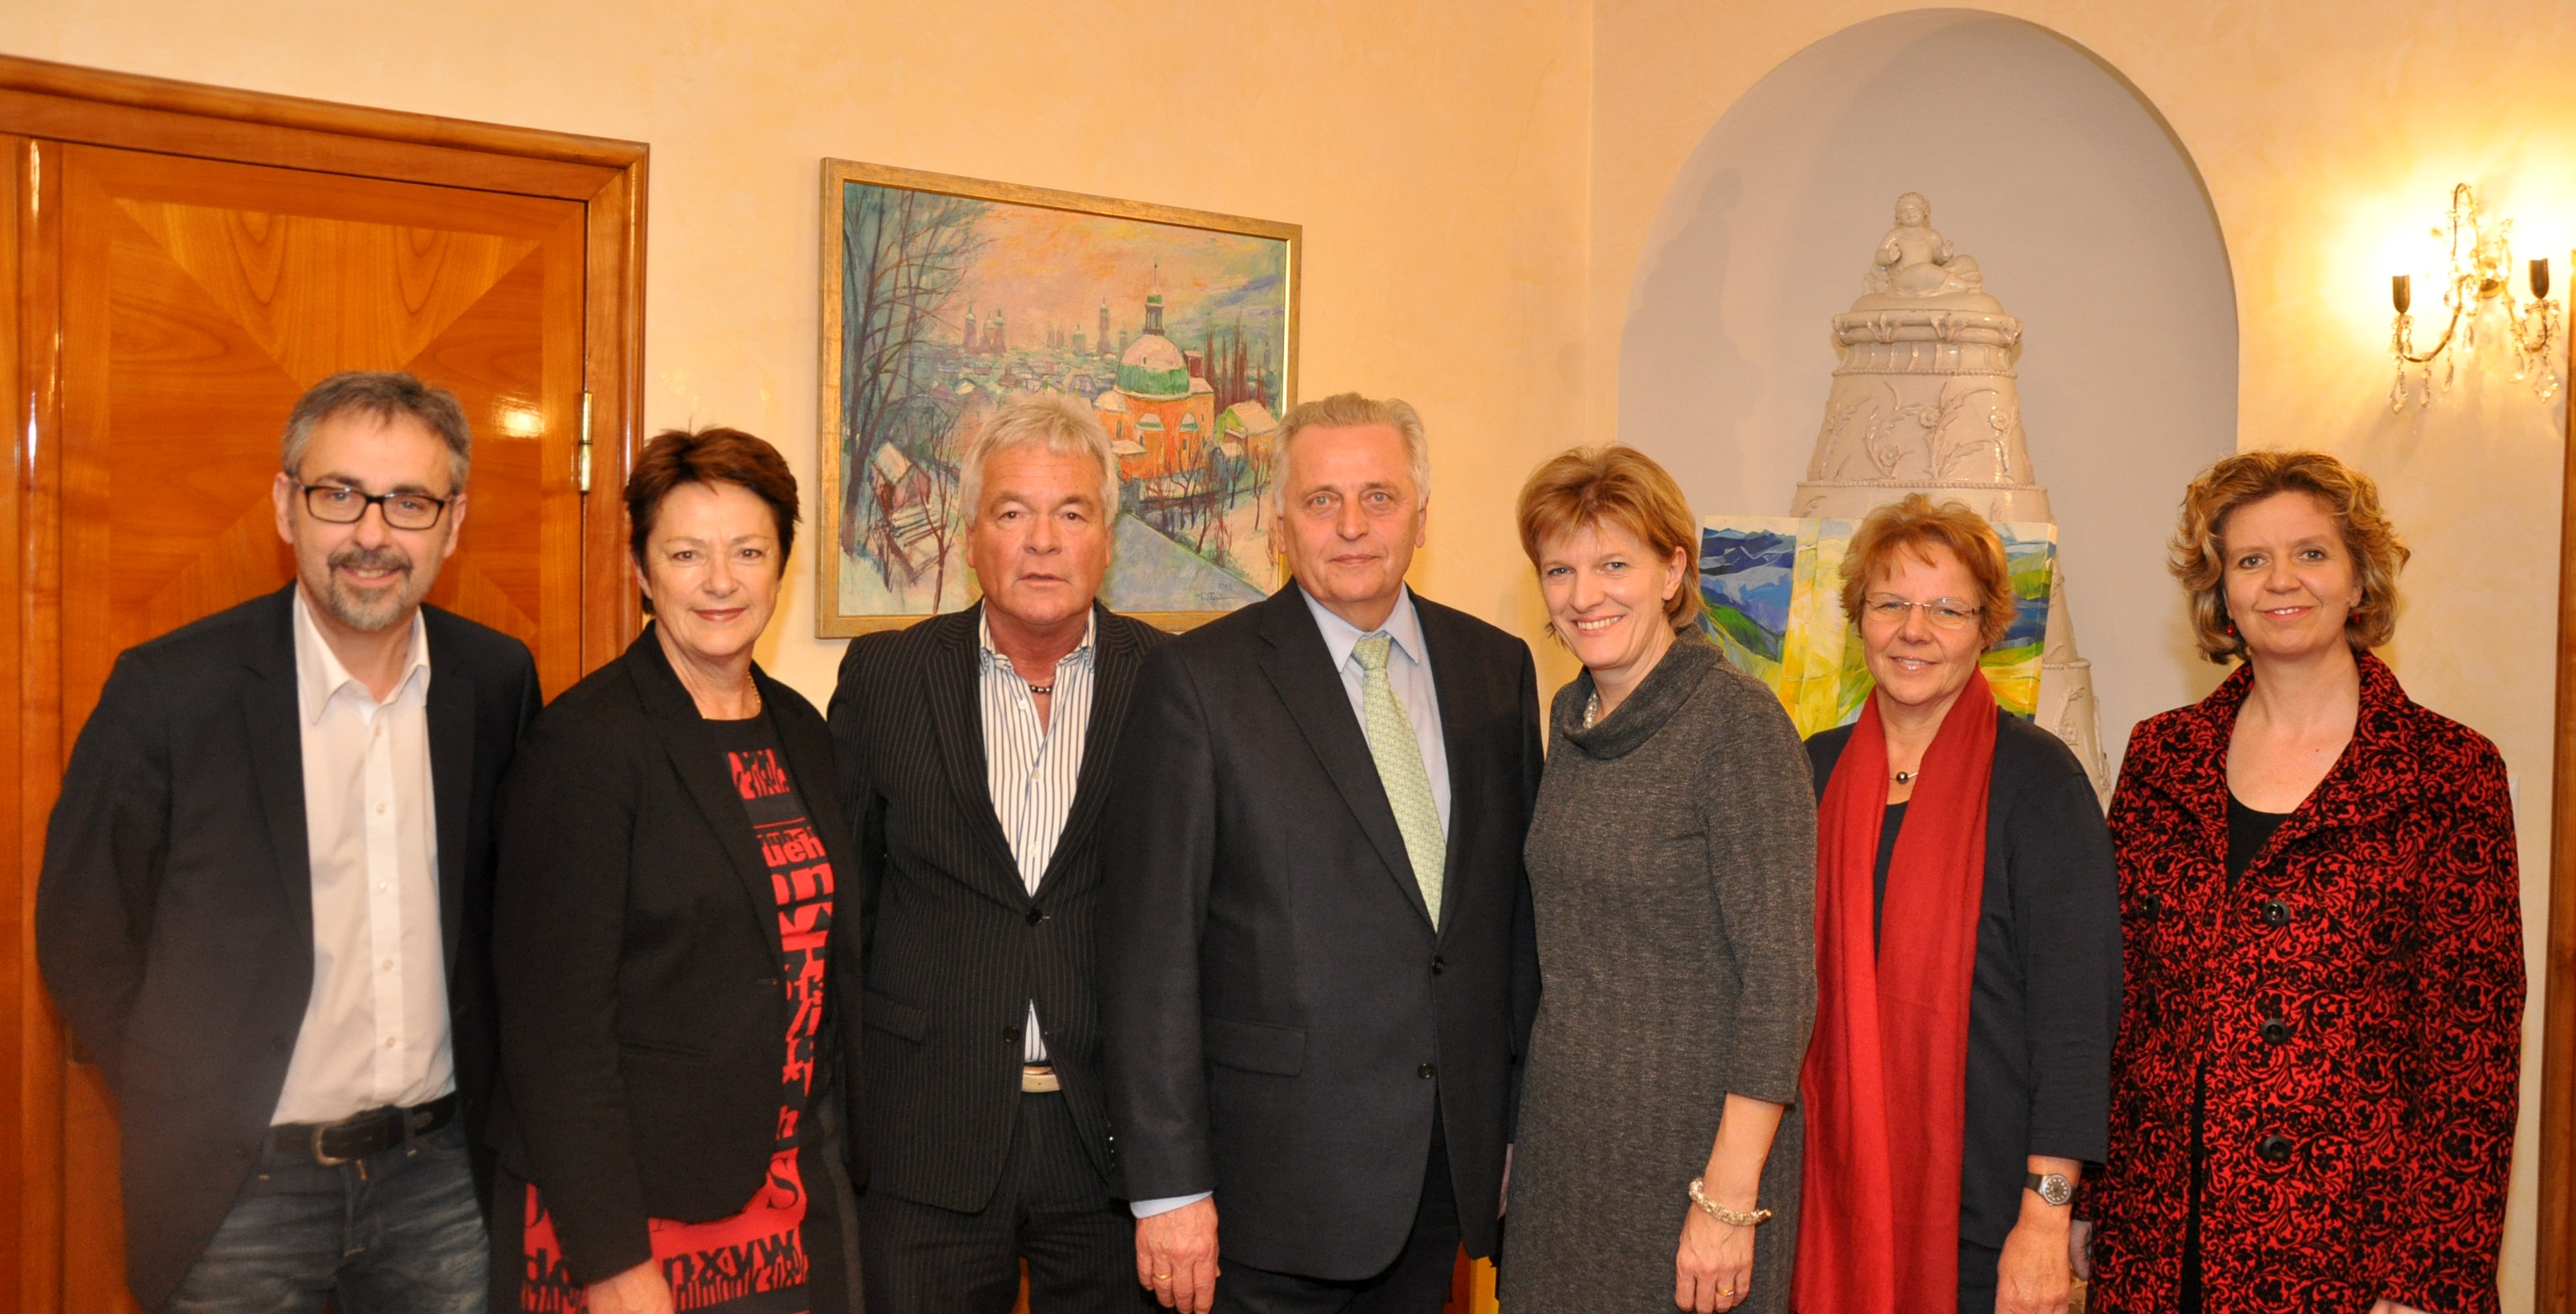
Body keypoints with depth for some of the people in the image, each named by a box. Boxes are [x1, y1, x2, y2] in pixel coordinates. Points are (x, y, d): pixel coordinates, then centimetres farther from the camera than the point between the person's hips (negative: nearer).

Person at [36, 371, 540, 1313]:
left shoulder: (499, 680, -2)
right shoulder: (169, 688, -11)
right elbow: (83, 935, -2)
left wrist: (485, 1089, 5)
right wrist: (187, 1119, -2)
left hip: (441, 1175, 2)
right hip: (237, 1193, -2)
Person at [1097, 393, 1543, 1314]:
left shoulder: (1496, 668, 6)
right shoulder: (1198, 680, -8)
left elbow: (1520, 899, 10)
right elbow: (1149, 951, -10)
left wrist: (1519, 1125, 9)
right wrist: (1169, 1185, -13)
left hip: (1452, 1164, 4)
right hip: (1278, 1174, -4)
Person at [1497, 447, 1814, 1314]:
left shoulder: (1737, 721, -16)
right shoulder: (1575, 715, 6)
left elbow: (1782, 974, -18)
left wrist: (1730, 1198, -19)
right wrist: (1525, 1136, 10)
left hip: (1691, 1140, -6)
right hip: (1562, 1136, 7)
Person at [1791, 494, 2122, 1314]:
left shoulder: (2038, 779, -8)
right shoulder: (1817, 770, 5)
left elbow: (2076, 1007, -11)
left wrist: (2048, 1212, -16)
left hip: (1985, 1194, -3)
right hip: (1835, 1177, 4)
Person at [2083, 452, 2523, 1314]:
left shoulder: (2449, 772, -3)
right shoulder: (2162, 756, 5)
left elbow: (2475, 1046, -5)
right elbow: (2109, 992, 7)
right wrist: (2079, 1198, 3)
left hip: (2350, 1238, -2)